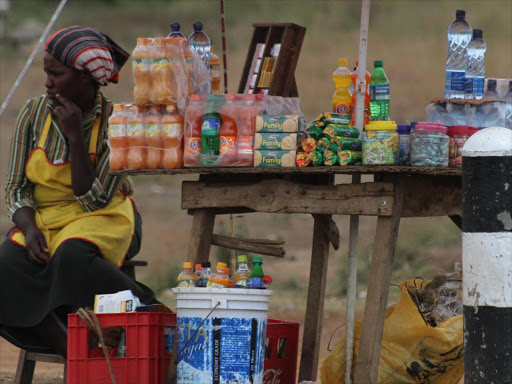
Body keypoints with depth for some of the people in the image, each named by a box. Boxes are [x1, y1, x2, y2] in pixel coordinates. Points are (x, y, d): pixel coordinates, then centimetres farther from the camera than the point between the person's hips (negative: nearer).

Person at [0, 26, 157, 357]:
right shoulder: (34, 114, -1)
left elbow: (94, 200, -16)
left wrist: (75, 135, -21)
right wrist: (29, 228, -18)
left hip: (101, 221, -4)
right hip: (42, 220, 4)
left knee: (72, 256, -38)